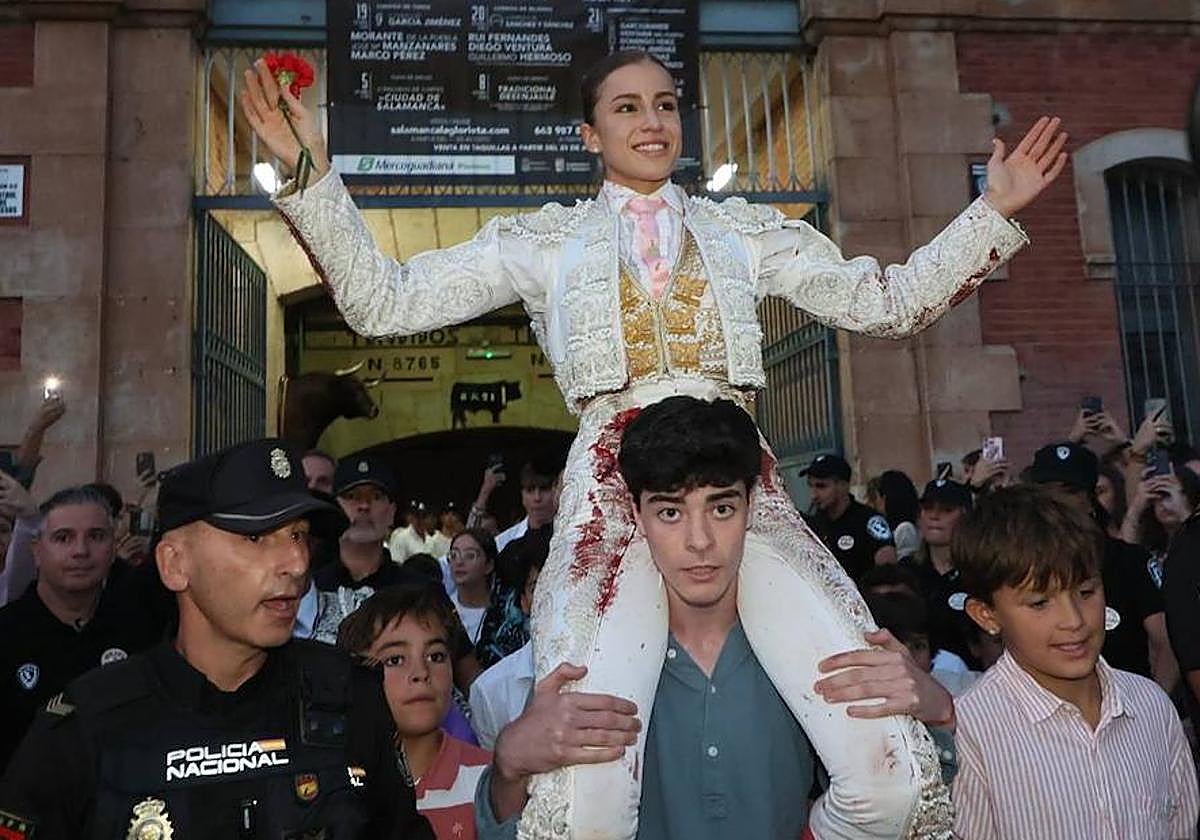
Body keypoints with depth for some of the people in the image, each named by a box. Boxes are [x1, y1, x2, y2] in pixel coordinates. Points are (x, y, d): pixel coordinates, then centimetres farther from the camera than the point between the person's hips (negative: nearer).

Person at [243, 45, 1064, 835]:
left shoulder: (747, 230, 19)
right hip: (616, 489, -1)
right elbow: (384, 301, 10)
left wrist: (994, 211, 13)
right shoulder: (546, 240, 15)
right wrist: (313, 173, 2)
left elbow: (887, 300, 19)